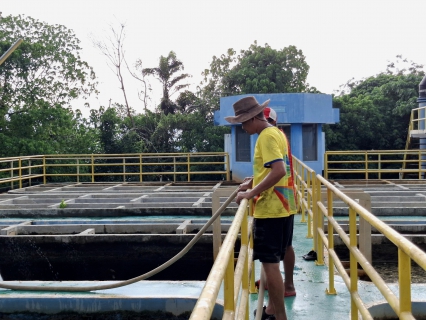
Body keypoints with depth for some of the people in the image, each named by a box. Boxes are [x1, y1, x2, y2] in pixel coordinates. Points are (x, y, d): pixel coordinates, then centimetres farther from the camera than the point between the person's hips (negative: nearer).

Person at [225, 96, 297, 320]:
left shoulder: (267, 136, -16)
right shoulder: (276, 132, 14)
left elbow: (279, 171, -27)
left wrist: (251, 193, -23)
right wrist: (253, 182, 15)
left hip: (269, 209, -10)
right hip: (281, 206, 10)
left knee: (270, 263, -4)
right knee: (271, 261, 17)